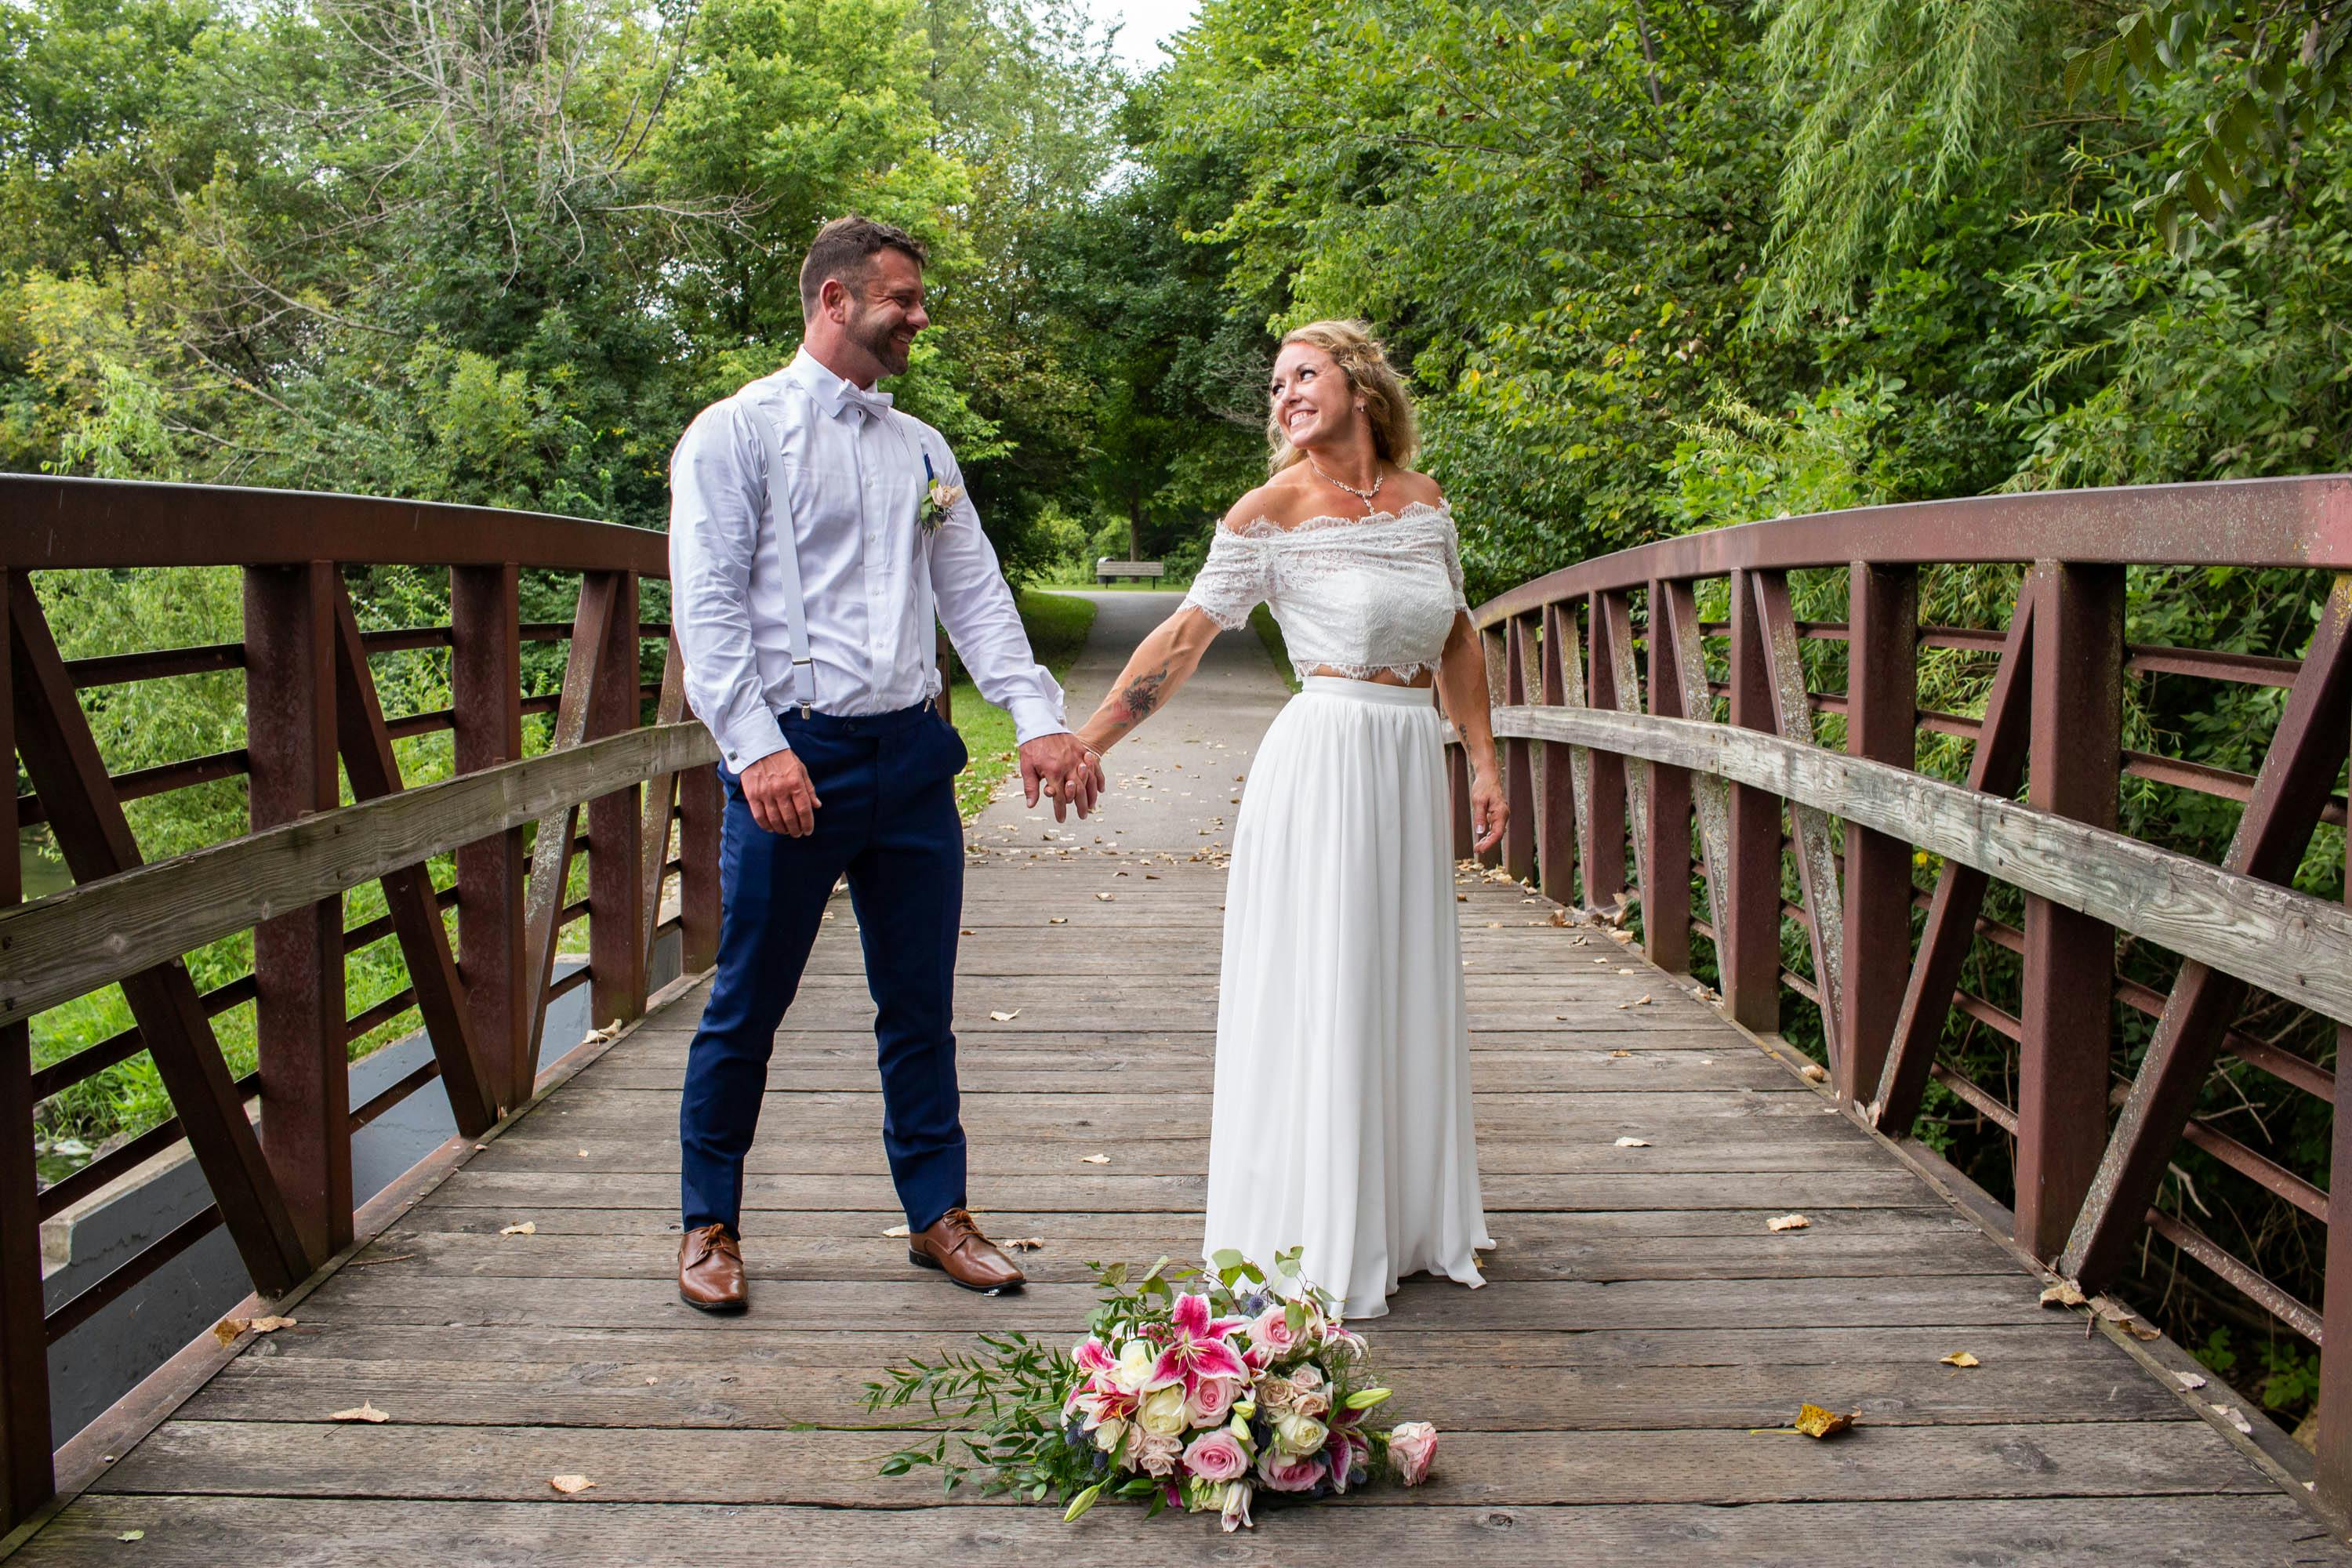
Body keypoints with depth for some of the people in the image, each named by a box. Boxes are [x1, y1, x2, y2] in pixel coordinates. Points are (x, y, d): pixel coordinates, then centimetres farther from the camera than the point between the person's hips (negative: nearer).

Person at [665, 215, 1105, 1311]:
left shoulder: (921, 449, 16)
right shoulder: (738, 432, -1)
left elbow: (974, 592, 10)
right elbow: (707, 604, -8)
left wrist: (1037, 716, -3)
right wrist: (759, 746, -20)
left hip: (912, 753, 5)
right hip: (794, 758, -5)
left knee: (920, 1005, 11)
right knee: (748, 1005, 5)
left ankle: (936, 1214, 23)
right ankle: (711, 1227, 21)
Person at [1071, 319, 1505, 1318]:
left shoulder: (1424, 502, 11)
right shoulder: (1270, 515, -4)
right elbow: (1185, 636, -5)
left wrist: (1483, 763, 14)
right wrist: (1086, 743, -8)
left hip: (1414, 763, 5)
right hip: (1326, 758, -5)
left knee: (1407, 992, 12)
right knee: (1320, 998, -2)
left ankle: (1408, 1223, 27)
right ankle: (1317, 1248, 10)